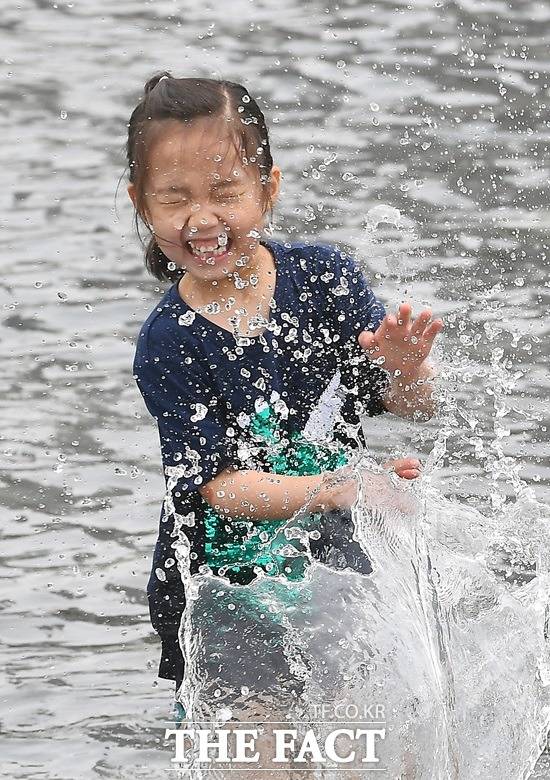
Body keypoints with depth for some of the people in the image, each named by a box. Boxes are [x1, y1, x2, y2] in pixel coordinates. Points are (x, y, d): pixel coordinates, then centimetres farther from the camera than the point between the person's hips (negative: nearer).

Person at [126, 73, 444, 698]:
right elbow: (217, 485, -19)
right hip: (220, 582, -2)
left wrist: (407, 367, -31)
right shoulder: (168, 342, -15)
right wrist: (335, 490, -34)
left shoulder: (324, 275, -8)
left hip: (332, 554, 2)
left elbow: (415, 408, -7)